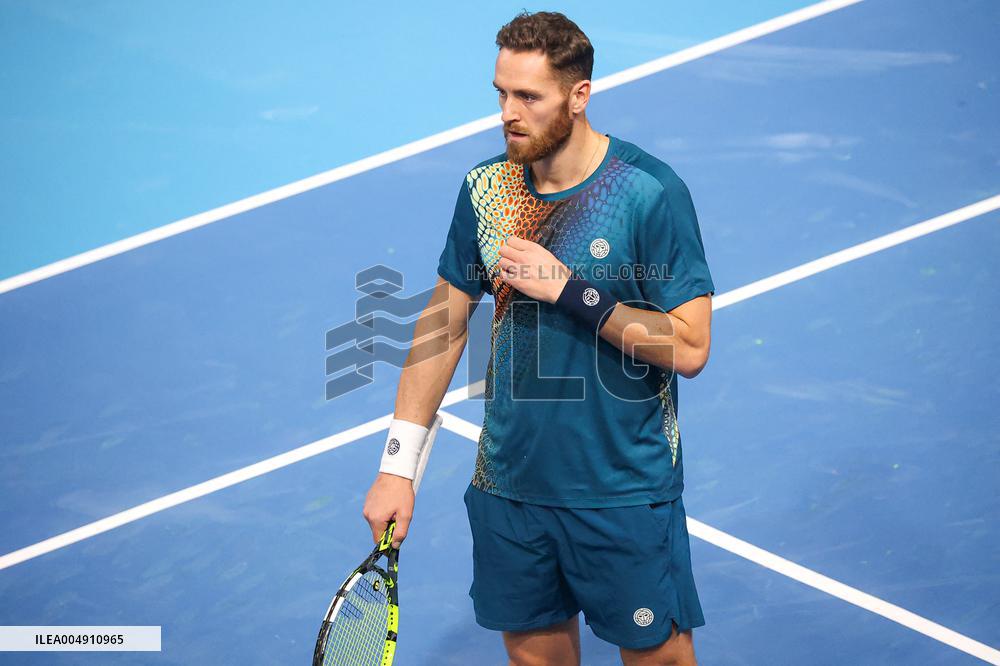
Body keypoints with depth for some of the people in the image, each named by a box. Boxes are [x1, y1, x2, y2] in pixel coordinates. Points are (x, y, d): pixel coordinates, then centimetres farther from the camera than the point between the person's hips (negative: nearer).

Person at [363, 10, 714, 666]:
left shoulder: (651, 192, -15)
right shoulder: (486, 187, 0)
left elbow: (690, 348, -17)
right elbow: (444, 322, 7)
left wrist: (568, 288, -22)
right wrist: (397, 464, 3)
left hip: (625, 495, -4)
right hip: (509, 486, 4)